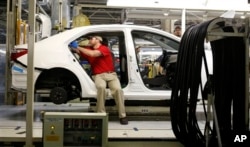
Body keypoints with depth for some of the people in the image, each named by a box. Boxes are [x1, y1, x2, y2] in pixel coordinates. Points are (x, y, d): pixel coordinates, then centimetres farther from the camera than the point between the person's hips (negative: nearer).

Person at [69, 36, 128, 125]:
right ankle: (101, 114, -26)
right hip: (98, 75, 2)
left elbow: (92, 54, -18)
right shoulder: (89, 50, 15)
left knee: (117, 89, -28)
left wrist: (78, 47, -13)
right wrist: (72, 46, -8)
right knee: (101, 87, -34)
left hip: (111, 74, -2)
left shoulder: (104, 49, -4)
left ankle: (122, 116, -17)